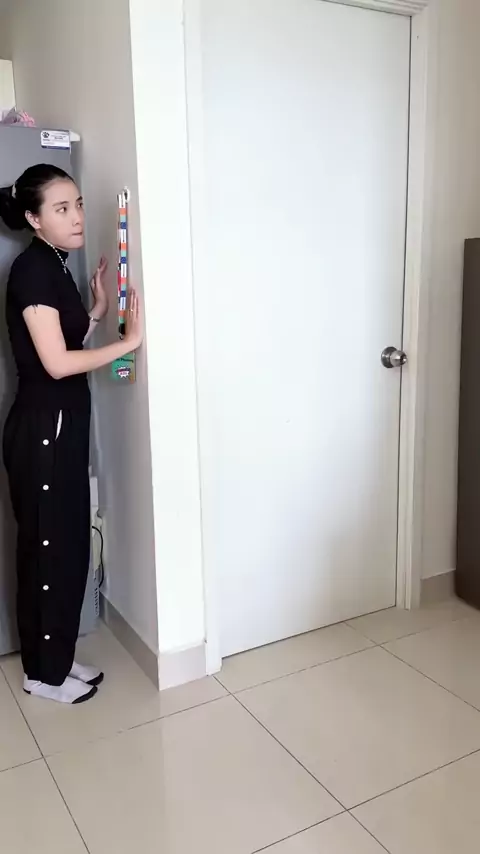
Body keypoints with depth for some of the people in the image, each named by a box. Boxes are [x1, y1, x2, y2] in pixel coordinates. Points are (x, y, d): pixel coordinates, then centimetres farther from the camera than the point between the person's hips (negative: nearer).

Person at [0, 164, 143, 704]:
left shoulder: (53, 267, 13)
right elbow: (56, 363, -21)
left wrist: (99, 308, 8)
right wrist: (129, 341, -15)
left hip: (62, 425, 9)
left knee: (69, 543, 15)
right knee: (48, 547, 2)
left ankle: (57, 659, 30)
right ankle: (43, 673, 20)